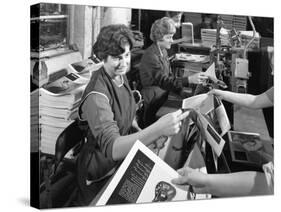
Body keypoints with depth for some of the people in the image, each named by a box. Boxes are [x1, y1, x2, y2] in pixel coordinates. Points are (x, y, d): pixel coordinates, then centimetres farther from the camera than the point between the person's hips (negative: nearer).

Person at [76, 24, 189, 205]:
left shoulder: (121, 76, -1)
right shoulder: (96, 96, -29)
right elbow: (112, 148, -41)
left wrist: (144, 135, -2)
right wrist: (158, 129, -54)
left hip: (125, 159, 7)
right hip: (101, 174, -7)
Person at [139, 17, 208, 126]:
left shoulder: (163, 51, 12)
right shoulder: (150, 55, -18)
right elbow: (163, 81, -26)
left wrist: (183, 93, 1)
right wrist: (189, 80, -37)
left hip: (163, 97, 8)